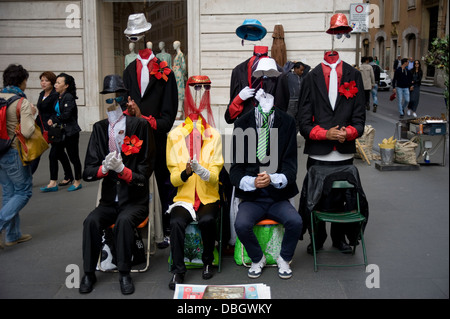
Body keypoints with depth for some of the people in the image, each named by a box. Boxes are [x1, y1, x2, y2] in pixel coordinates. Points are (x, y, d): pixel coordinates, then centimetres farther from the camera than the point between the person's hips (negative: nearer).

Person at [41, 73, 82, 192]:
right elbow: (56, 112, 17)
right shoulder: (58, 97, 12)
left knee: (73, 157, 3)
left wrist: (54, 120, -7)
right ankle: (53, 183, 10)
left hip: (70, 132, -9)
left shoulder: (68, 97, -14)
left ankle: (77, 182, 17)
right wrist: (51, 120, -3)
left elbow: (66, 115, -19)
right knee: (53, 155, 4)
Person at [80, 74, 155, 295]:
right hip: (109, 200, 3)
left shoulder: (140, 126, -5)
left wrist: (122, 169, -23)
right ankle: (89, 273, -8)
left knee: (124, 220, -32)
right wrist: (104, 168, -18)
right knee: (91, 221, -24)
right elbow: (87, 172, 4)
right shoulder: (100, 128, 6)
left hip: (135, 200, -3)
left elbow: (145, 173, -6)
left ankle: (124, 274, -17)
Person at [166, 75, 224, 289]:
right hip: (184, 197, 0)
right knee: (176, 222, -29)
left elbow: (215, 176, -5)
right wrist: (185, 173, -21)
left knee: (207, 220, -30)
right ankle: (178, 270, -14)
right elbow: (173, 179, 1)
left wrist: (201, 170, -27)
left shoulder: (214, 136, 3)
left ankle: (208, 261, -4)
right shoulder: (174, 136, 3)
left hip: (208, 198, 0)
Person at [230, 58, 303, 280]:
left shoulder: (287, 122, 0)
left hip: (278, 197, 0)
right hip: (251, 197, 0)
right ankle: (257, 259, 4)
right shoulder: (242, 123, -1)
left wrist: (273, 178, -24)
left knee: (295, 222, -26)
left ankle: (284, 259, 5)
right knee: (241, 224, -27)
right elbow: (236, 168, -2)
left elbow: (290, 165, -4)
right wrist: (251, 181, -22)